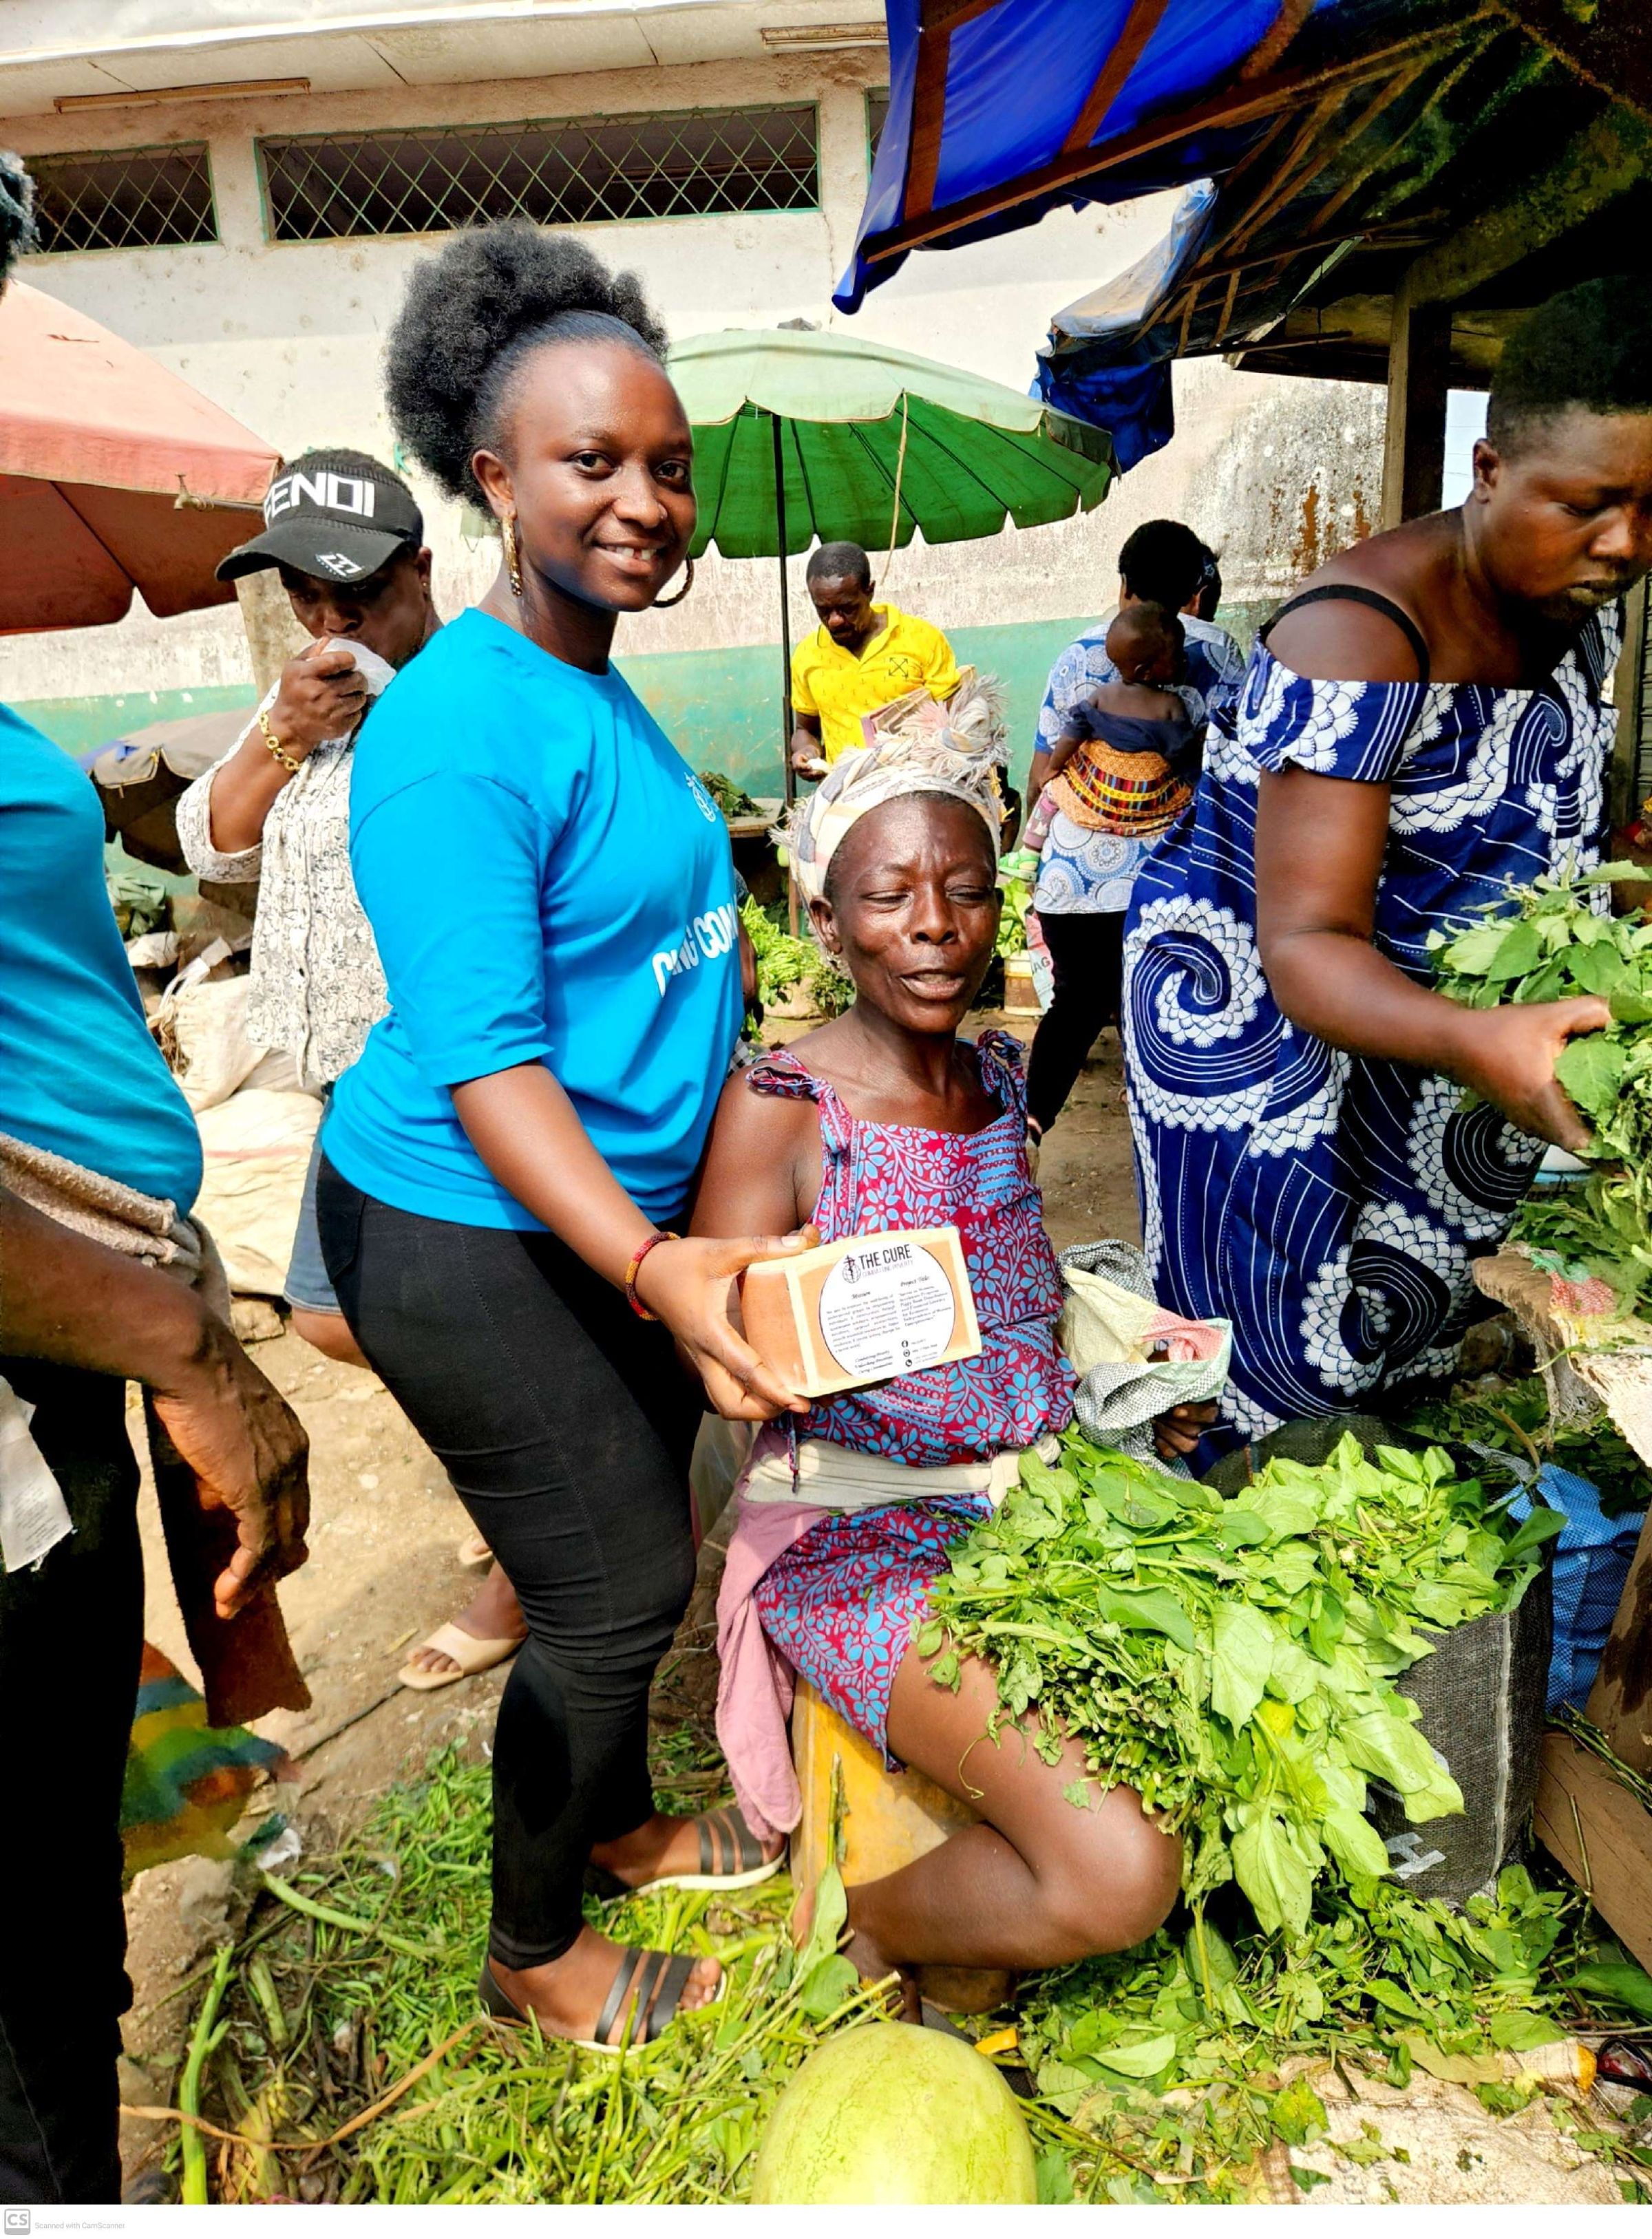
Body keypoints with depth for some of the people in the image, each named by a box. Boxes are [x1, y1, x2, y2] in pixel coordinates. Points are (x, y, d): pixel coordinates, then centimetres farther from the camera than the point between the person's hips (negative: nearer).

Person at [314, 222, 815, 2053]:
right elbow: (481, 1053, -26)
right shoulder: (459, 730, -21)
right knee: (620, 1590, 3)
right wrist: (654, 1265, -36)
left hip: (625, 1211, 9)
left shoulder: (600, 691, 10)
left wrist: (677, 1242, 22)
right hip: (469, 1237, -9)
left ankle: (617, 1826, 45)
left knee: (632, 1554, 20)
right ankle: (530, 1957, 29)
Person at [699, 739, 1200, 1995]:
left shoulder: (1001, 1080, 9)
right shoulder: (779, 1111, -11)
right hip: (861, 1526, -7)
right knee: (1118, 1873, -22)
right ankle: (880, 1920, 12)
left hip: (1043, 1493, 7)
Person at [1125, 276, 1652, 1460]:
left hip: (1420, 1008, 8)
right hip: (1259, 1008, -8)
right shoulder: (1366, 634, -28)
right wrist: (1474, 1042, -51)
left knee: (1413, 1361, 17)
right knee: (1285, 1382, -5)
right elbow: (1306, 943, -34)